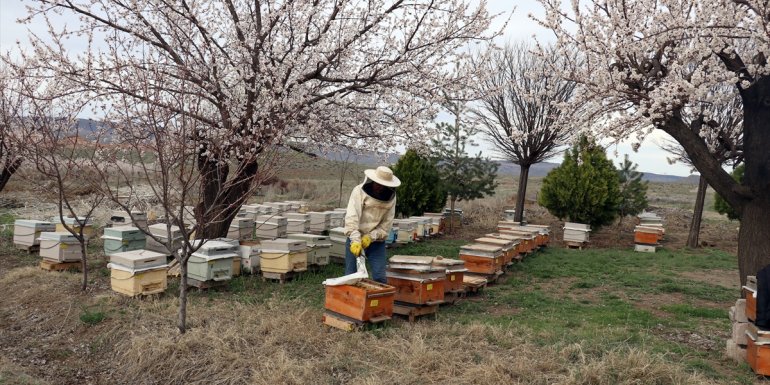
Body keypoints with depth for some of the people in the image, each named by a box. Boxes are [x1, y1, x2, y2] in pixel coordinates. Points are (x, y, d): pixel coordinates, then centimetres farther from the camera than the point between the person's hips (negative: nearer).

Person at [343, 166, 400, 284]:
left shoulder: (391, 196, -2)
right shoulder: (359, 191, -12)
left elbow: (387, 223, -3)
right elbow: (351, 217, -21)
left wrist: (371, 237, -16)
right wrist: (355, 240, -32)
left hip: (377, 240, 2)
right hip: (355, 238, -2)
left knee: (380, 277, -3)